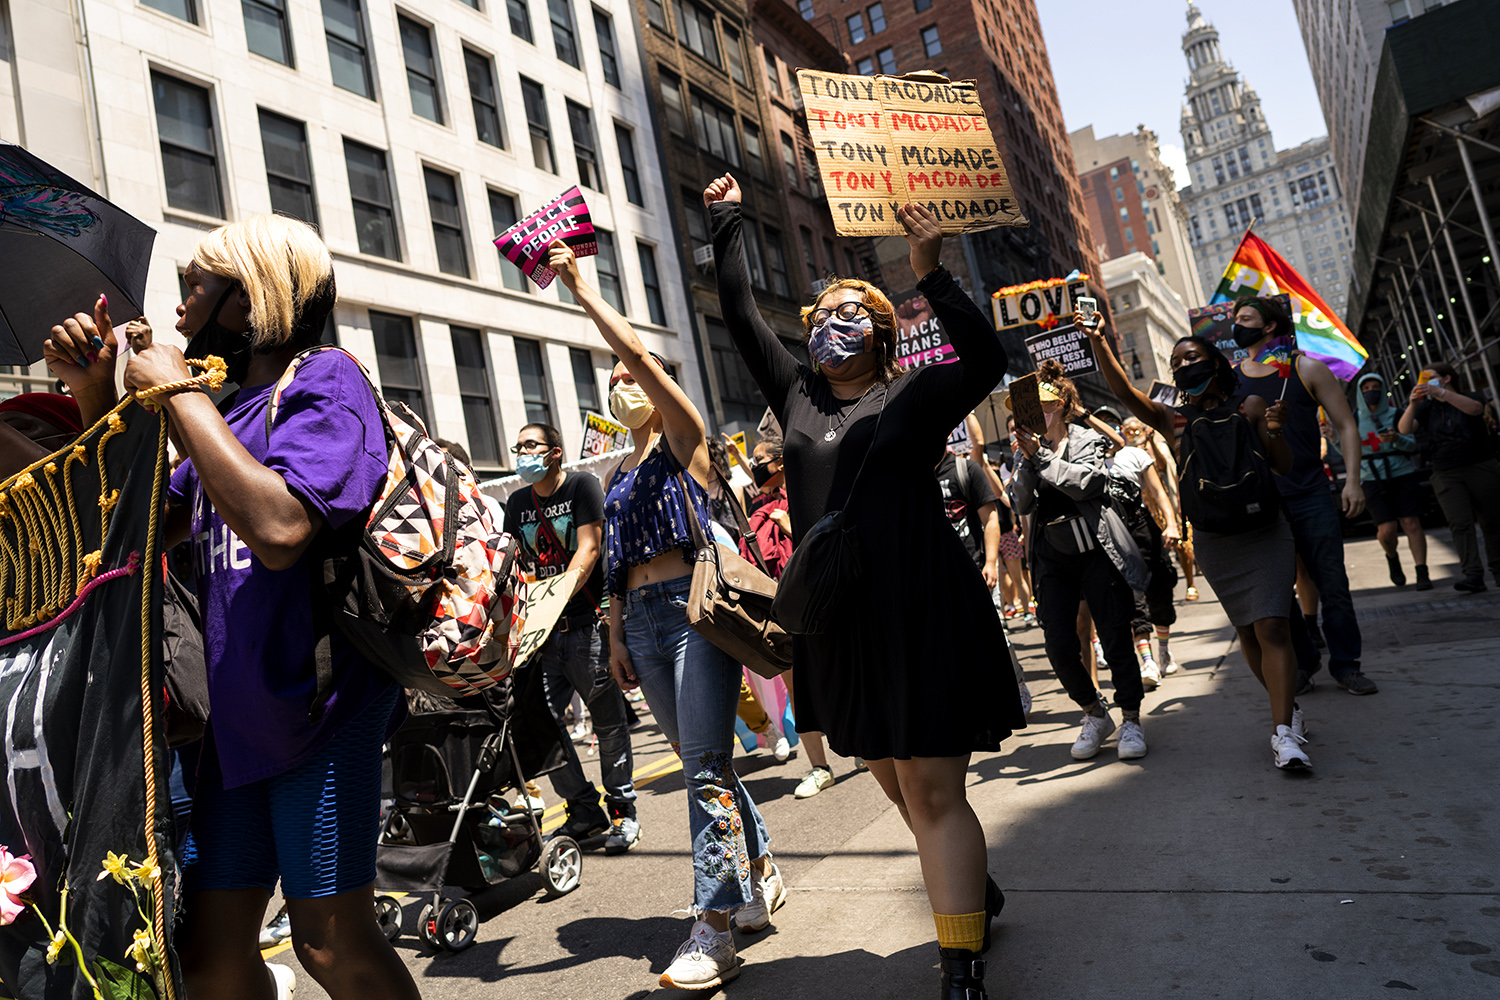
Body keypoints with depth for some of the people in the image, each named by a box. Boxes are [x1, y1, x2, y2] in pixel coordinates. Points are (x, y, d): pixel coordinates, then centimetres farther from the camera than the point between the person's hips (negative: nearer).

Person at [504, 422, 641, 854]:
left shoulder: (582, 486, -2)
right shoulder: (517, 502, 15)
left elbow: (588, 549, -11)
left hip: (589, 623, -5)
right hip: (545, 629, 5)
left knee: (609, 723, 1)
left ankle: (623, 812, 16)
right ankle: (585, 811, 16)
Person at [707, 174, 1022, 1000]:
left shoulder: (915, 395, 1)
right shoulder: (797, 395, 13)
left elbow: (987, 359, -16)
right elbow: (741, 317, 15)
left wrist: (932, 277, -23)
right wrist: (727, 224, 18)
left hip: (919, 611, -5)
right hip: (834, 618, 5)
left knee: (932, 790, -4)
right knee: (898, 783, 16)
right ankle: (972, 892, 39)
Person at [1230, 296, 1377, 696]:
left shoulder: (1306, 370, 3)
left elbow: (1346, 425, 5)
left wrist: (1352, 479, -5)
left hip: (1311, 496, -1)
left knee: (1333, 584, 3)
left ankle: (1345, 664, 16)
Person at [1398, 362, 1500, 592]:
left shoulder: (1467, 397, 3)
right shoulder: (1427, 407, 10)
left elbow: (1474, 408, -23)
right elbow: (1404, 429, -5)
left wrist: (1439, 392, -35)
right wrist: (1412, 404, -23)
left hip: (1481, 468, -1)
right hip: (1447, 475, 1)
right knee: (1460, 524, -11)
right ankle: (1473, 576, -18)